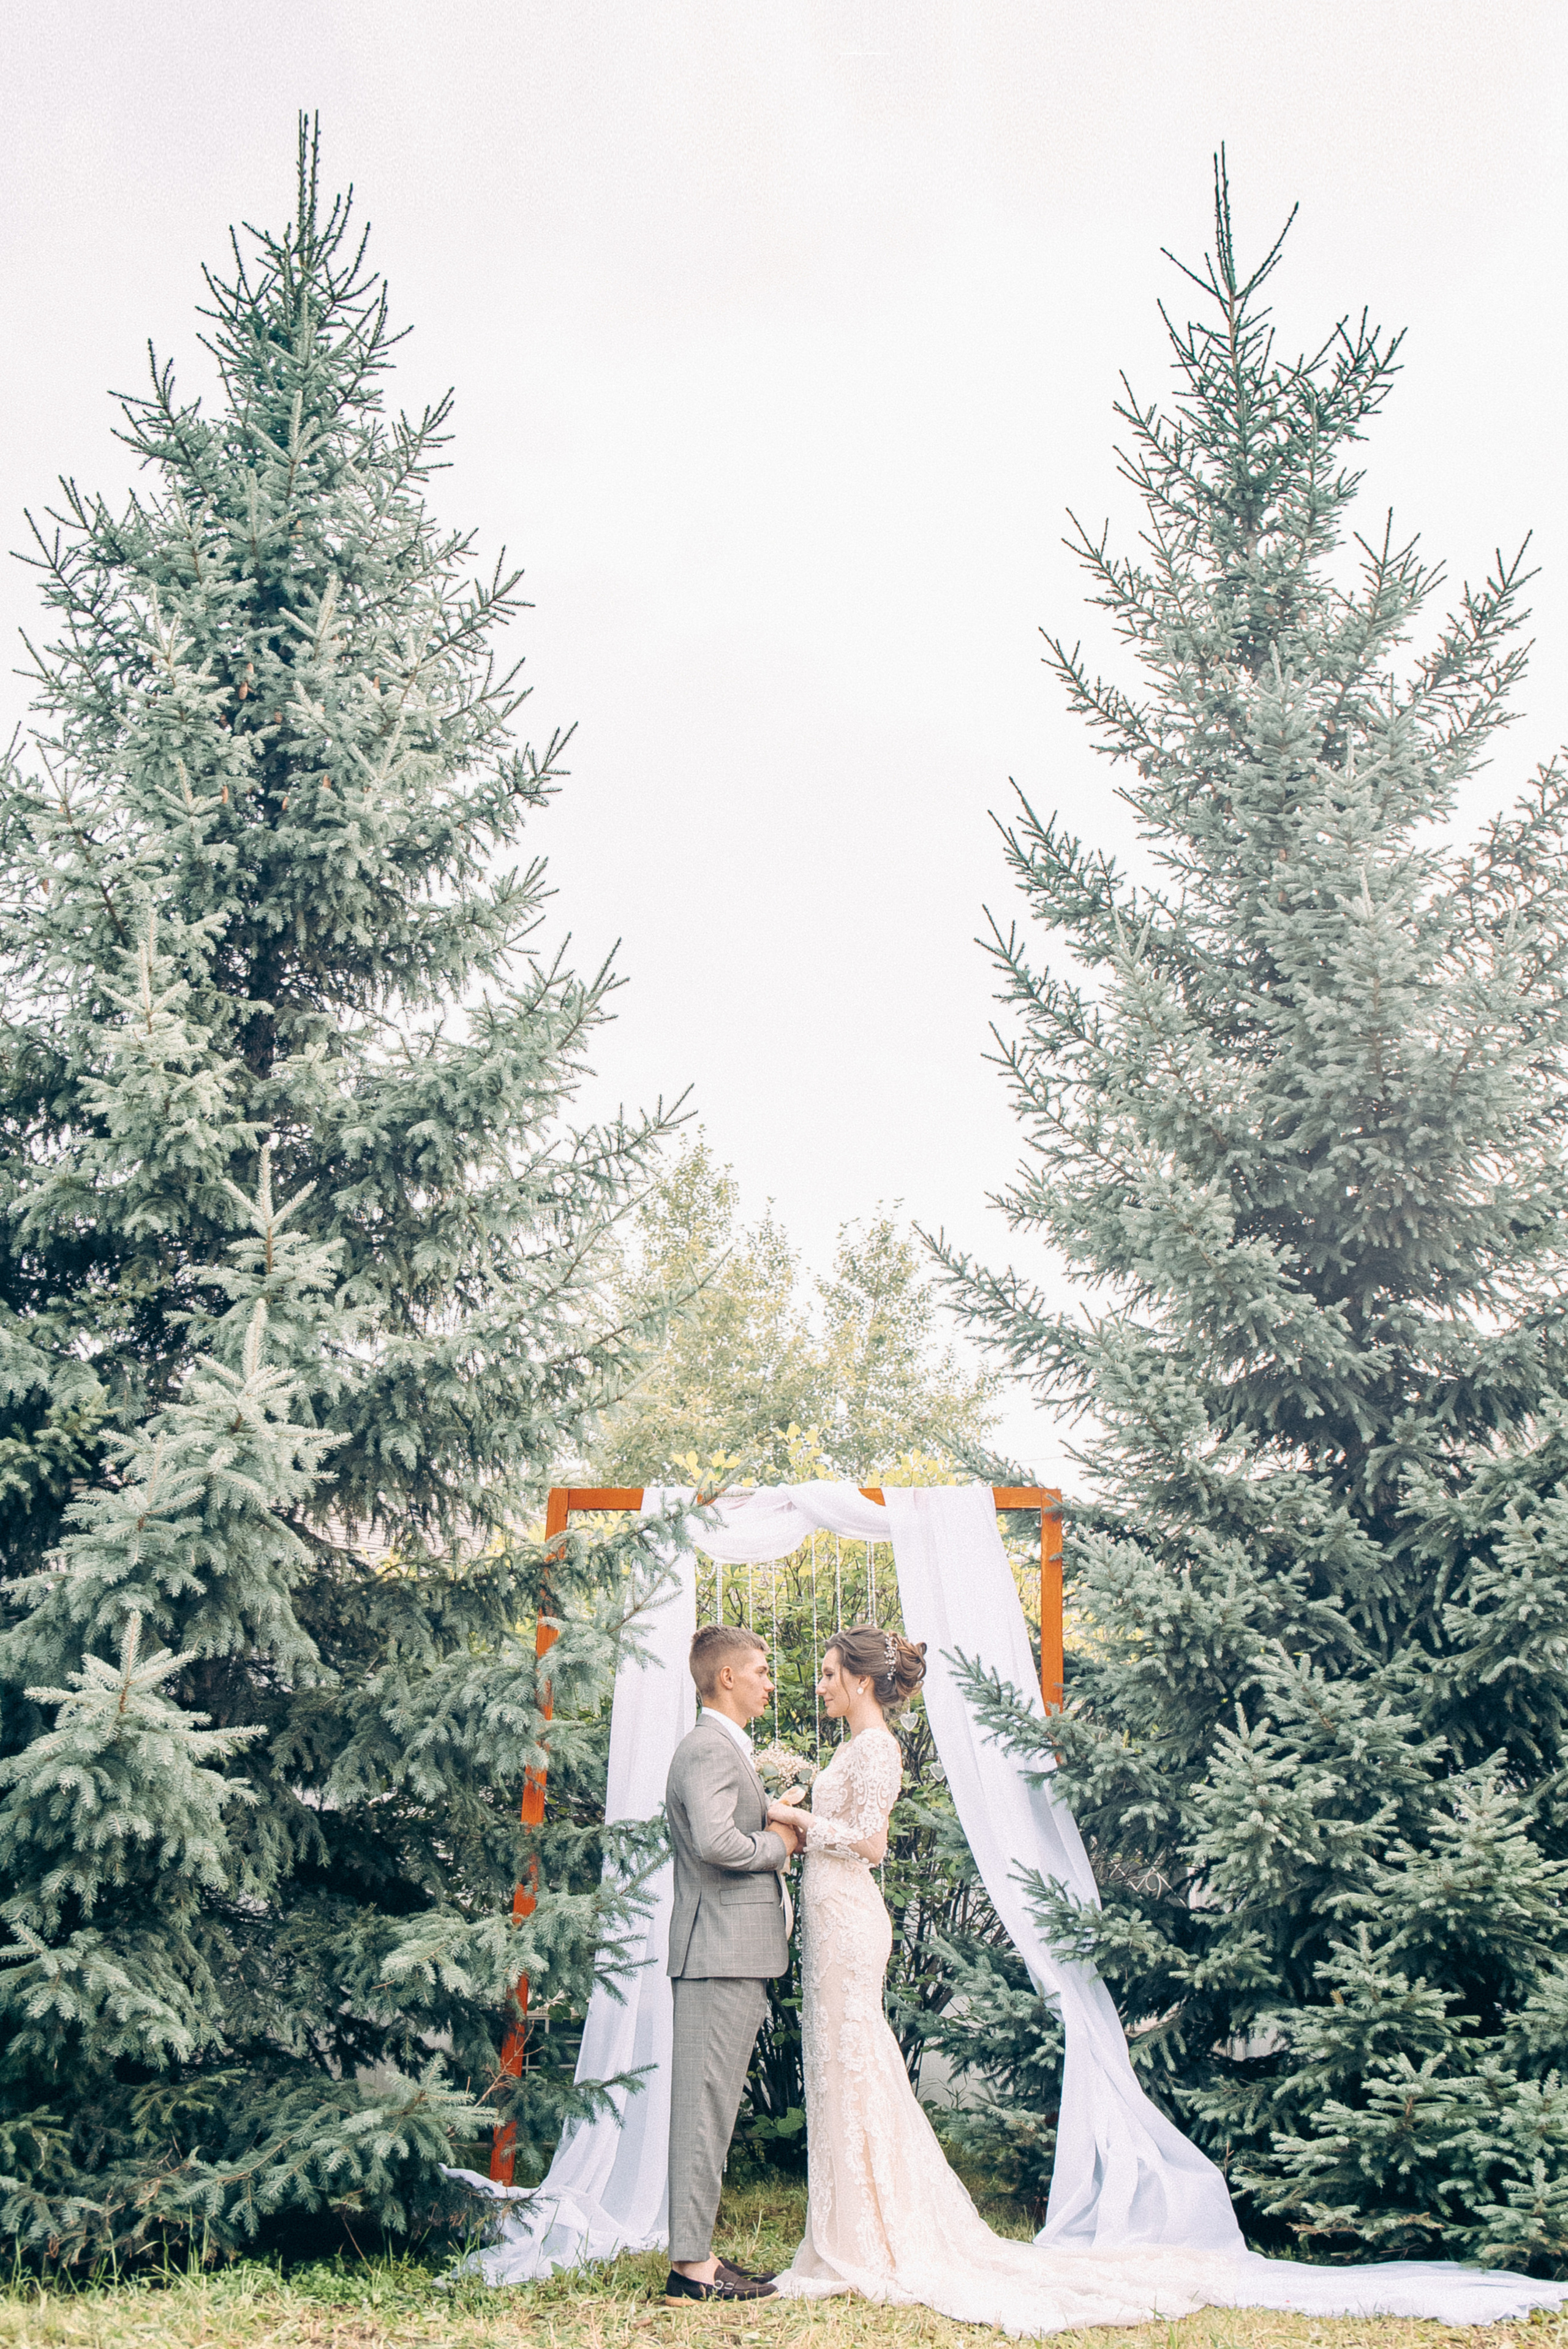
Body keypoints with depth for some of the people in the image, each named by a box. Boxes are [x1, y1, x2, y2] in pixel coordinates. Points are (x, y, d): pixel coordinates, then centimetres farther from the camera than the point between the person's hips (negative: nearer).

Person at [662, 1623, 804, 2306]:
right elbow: (713, 1840, -28)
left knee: (712, 2104, 12)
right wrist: (778, 1845, -12)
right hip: (720, 1949, -11)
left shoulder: (725, 1749, 21)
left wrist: (779, 1830, 9)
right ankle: (690, 2266, -2)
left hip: (732, 1952, 11)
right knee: (705, 2103, -6)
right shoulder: (709, 1749, -14)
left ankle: (694, 2254, 18)